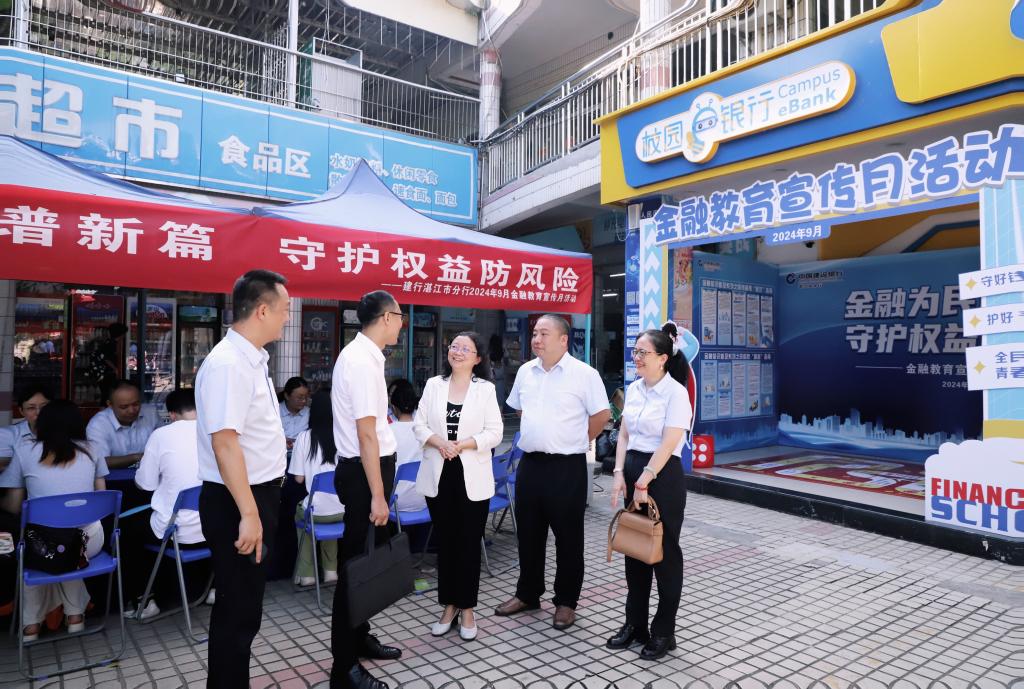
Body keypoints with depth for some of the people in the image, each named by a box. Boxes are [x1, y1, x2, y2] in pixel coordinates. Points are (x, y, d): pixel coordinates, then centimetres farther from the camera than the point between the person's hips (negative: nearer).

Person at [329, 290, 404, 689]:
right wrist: (377, 495, -23)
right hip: (364, 471, -10)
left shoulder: (363, 355, 10)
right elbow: (366, 434, -24)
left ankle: (359, 639, 38)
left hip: (368, 467, 10)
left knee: (367, 559, 21)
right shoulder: (362, 360, -21)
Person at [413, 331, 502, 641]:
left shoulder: (485, 389, 1)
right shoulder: (433, 385, 7)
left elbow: (493, 433, -5)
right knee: (445, 542, 11)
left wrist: (462, 445, -18)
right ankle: (449, 605, 25)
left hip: (472, 477, -2)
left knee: (469, 543, 5)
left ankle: (467, 608, 19)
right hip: (438, 475, 2)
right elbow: (420, 425, 3)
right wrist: (439, 443, -15)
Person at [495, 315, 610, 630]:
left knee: (567, 536, 7)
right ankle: (527, 594, 32)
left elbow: (601, 415, -6)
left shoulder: (583, 374, -11)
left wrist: (574, 441, 3)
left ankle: (566, 602, 21)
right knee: (528, 533, 15)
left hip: (566, 466, -5)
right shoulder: (525, 371, 7)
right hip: (530, 463, 6)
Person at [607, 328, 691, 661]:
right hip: (633, 471, 7)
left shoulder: (676, 392, -13)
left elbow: (668, 444, -18)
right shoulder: (633, 389, 7)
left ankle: (663, 632, 22)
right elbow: (624, 435, 10)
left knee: (664, 552, 6)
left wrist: (644, 483, -17)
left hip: (663, 475, -6)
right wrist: (620, 474, -1)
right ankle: (635, 624, 29)